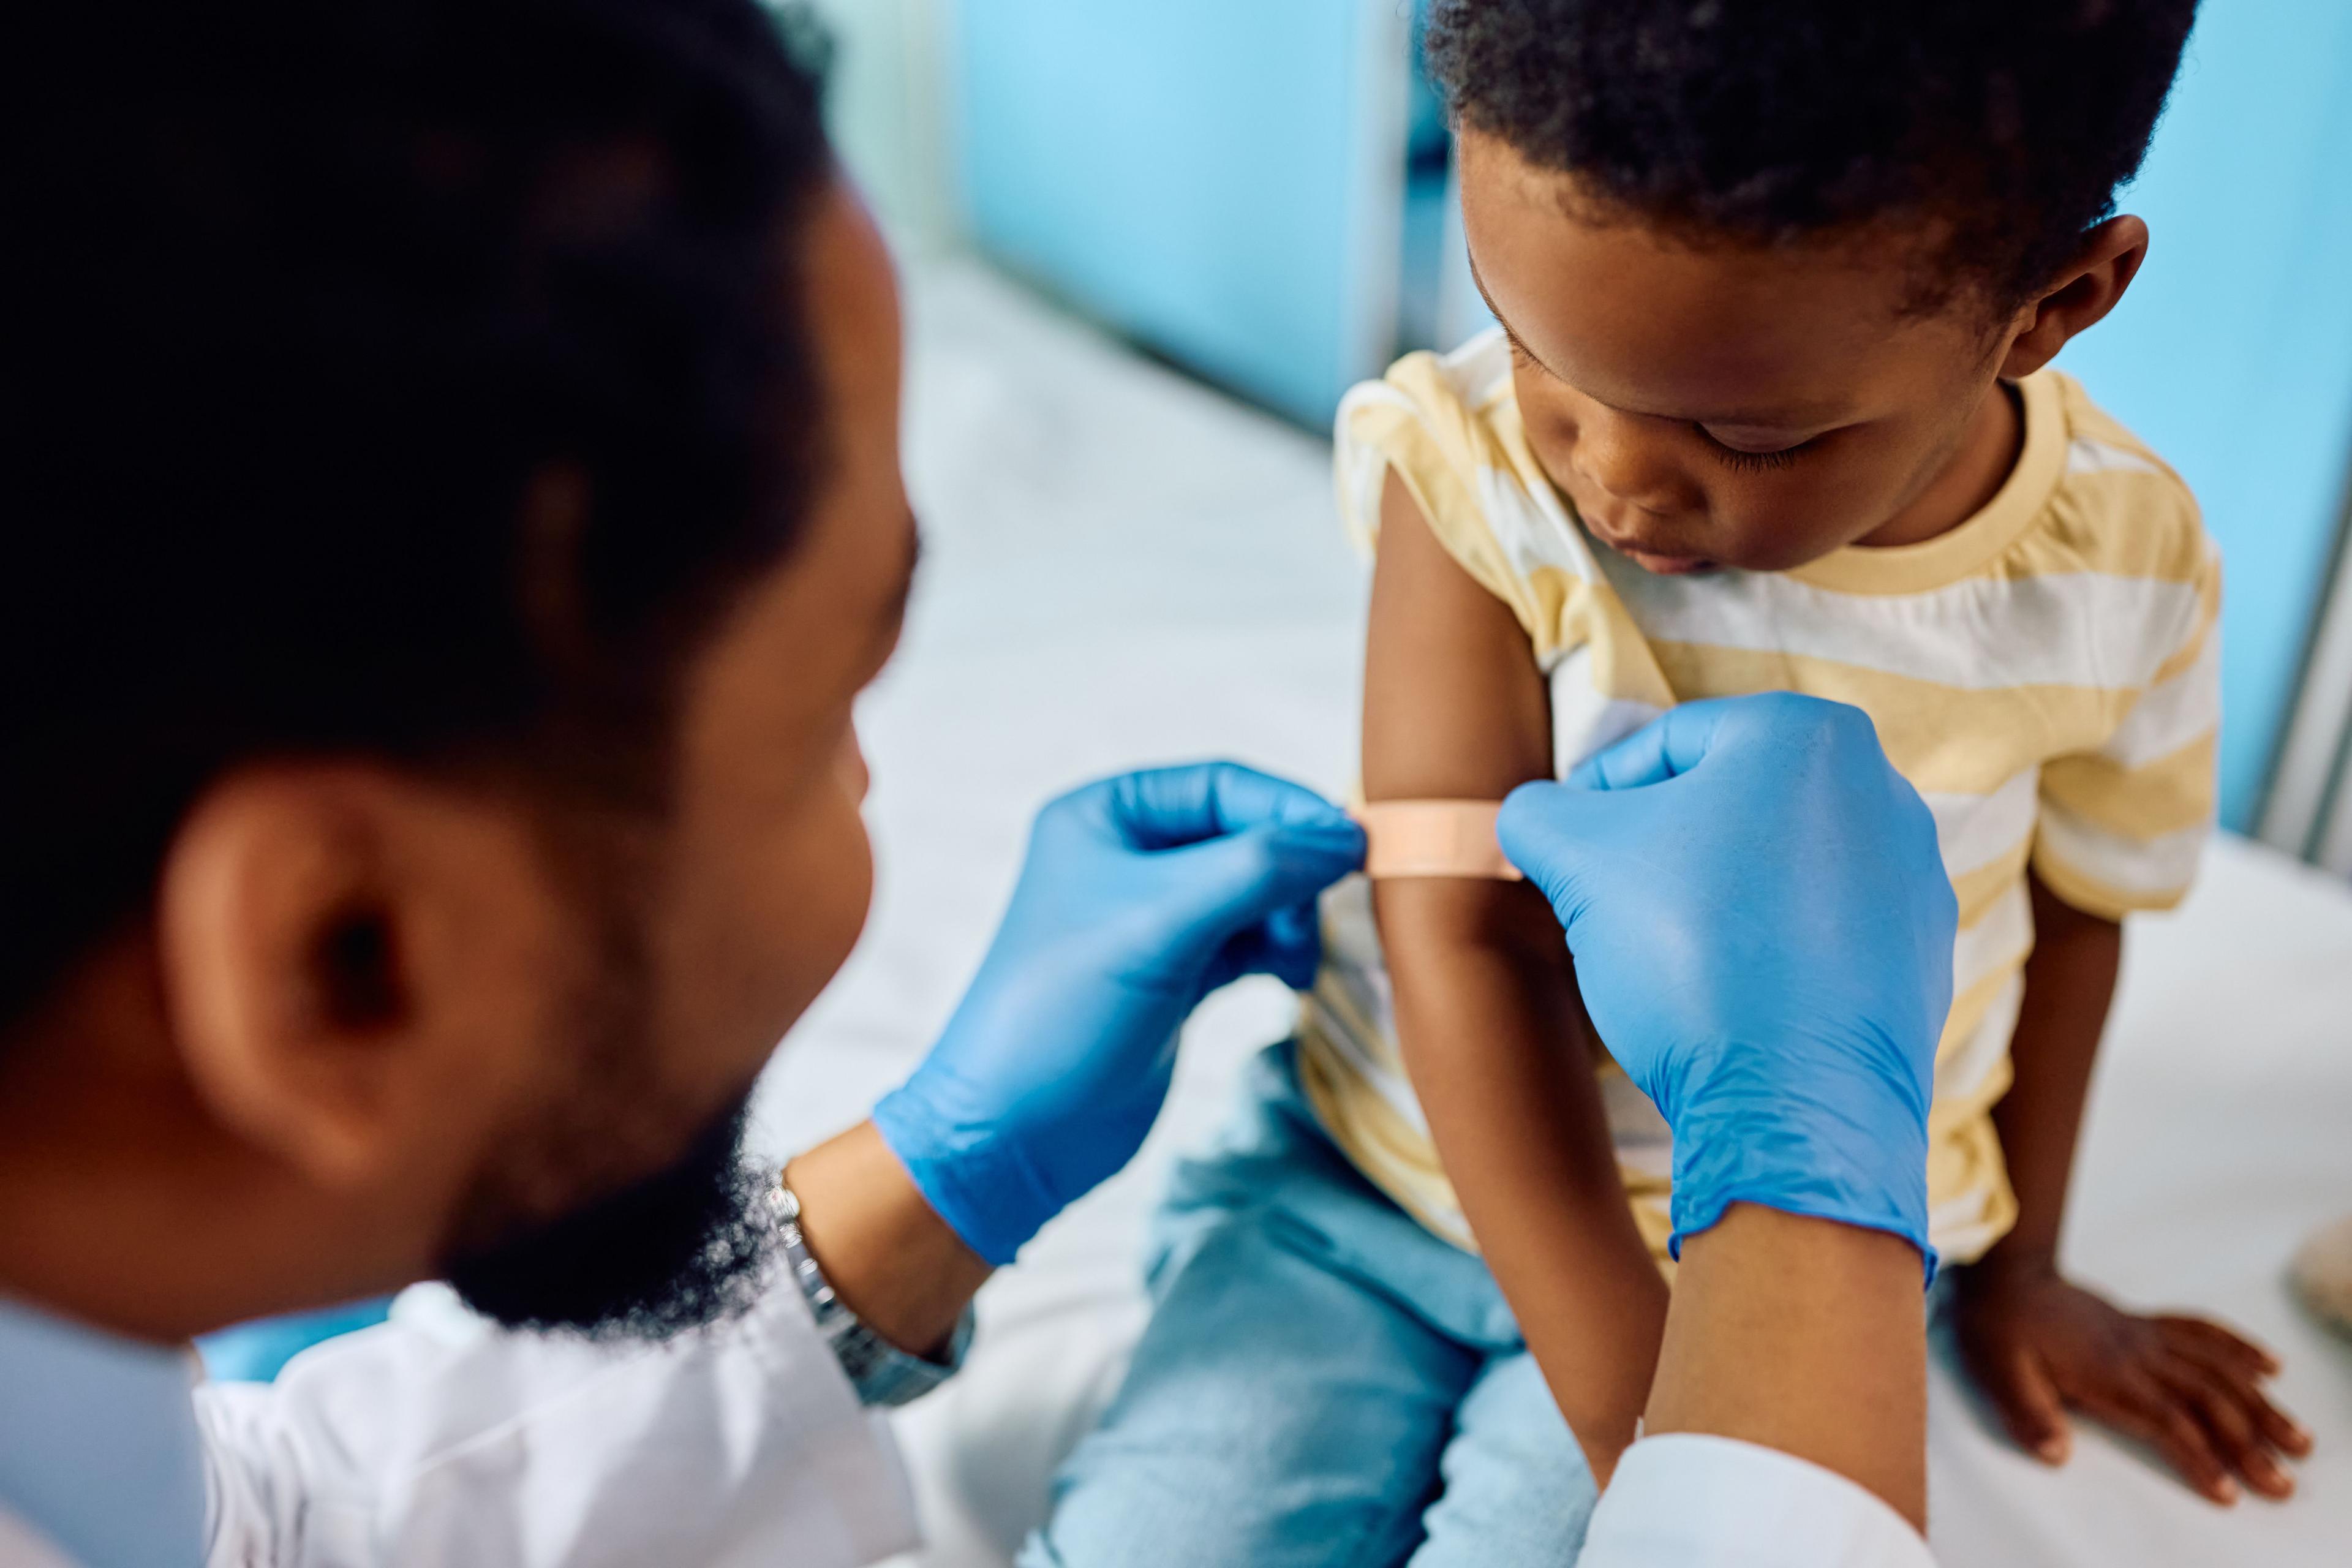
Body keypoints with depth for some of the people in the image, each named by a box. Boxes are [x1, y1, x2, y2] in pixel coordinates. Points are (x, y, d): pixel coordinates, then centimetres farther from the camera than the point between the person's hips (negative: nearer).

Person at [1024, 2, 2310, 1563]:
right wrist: (1637, 1433, -24)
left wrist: (2017, 1263, 19)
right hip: (1396, 1163, 0)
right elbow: (1470, 944, -22)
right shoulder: (1474, 467, -21)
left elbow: (2073, 905, 6)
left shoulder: (2123, 575, -13)